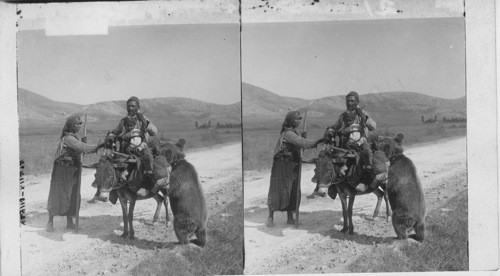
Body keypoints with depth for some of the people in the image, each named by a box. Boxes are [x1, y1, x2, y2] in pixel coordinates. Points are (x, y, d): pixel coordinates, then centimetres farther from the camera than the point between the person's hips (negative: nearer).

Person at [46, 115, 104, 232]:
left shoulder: (72, 137, 11)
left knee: (73, 196, 10)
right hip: (63, 171, -9)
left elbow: (78, 150, 11)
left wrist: (83, 142, -5)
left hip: (72, 172, 9)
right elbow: (83, 148, -29)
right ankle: (50, 222, 10)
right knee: (58, 196, -1)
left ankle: (70, 223, 18)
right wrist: (99, 146, -28)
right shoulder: (68, 138, -20)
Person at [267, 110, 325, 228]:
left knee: (293, 191, 8)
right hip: (282, 166, -9)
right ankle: (270, 218, 6)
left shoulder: (292, 132, 14)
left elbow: (298, 146, 12)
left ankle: (290, 218, 15)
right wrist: (318, 141, -32)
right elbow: (303, 143, -27)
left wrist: (303, 137, -4)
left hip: (292, 167, 9)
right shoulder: (288, 133, -17)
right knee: (278, 191, -3)